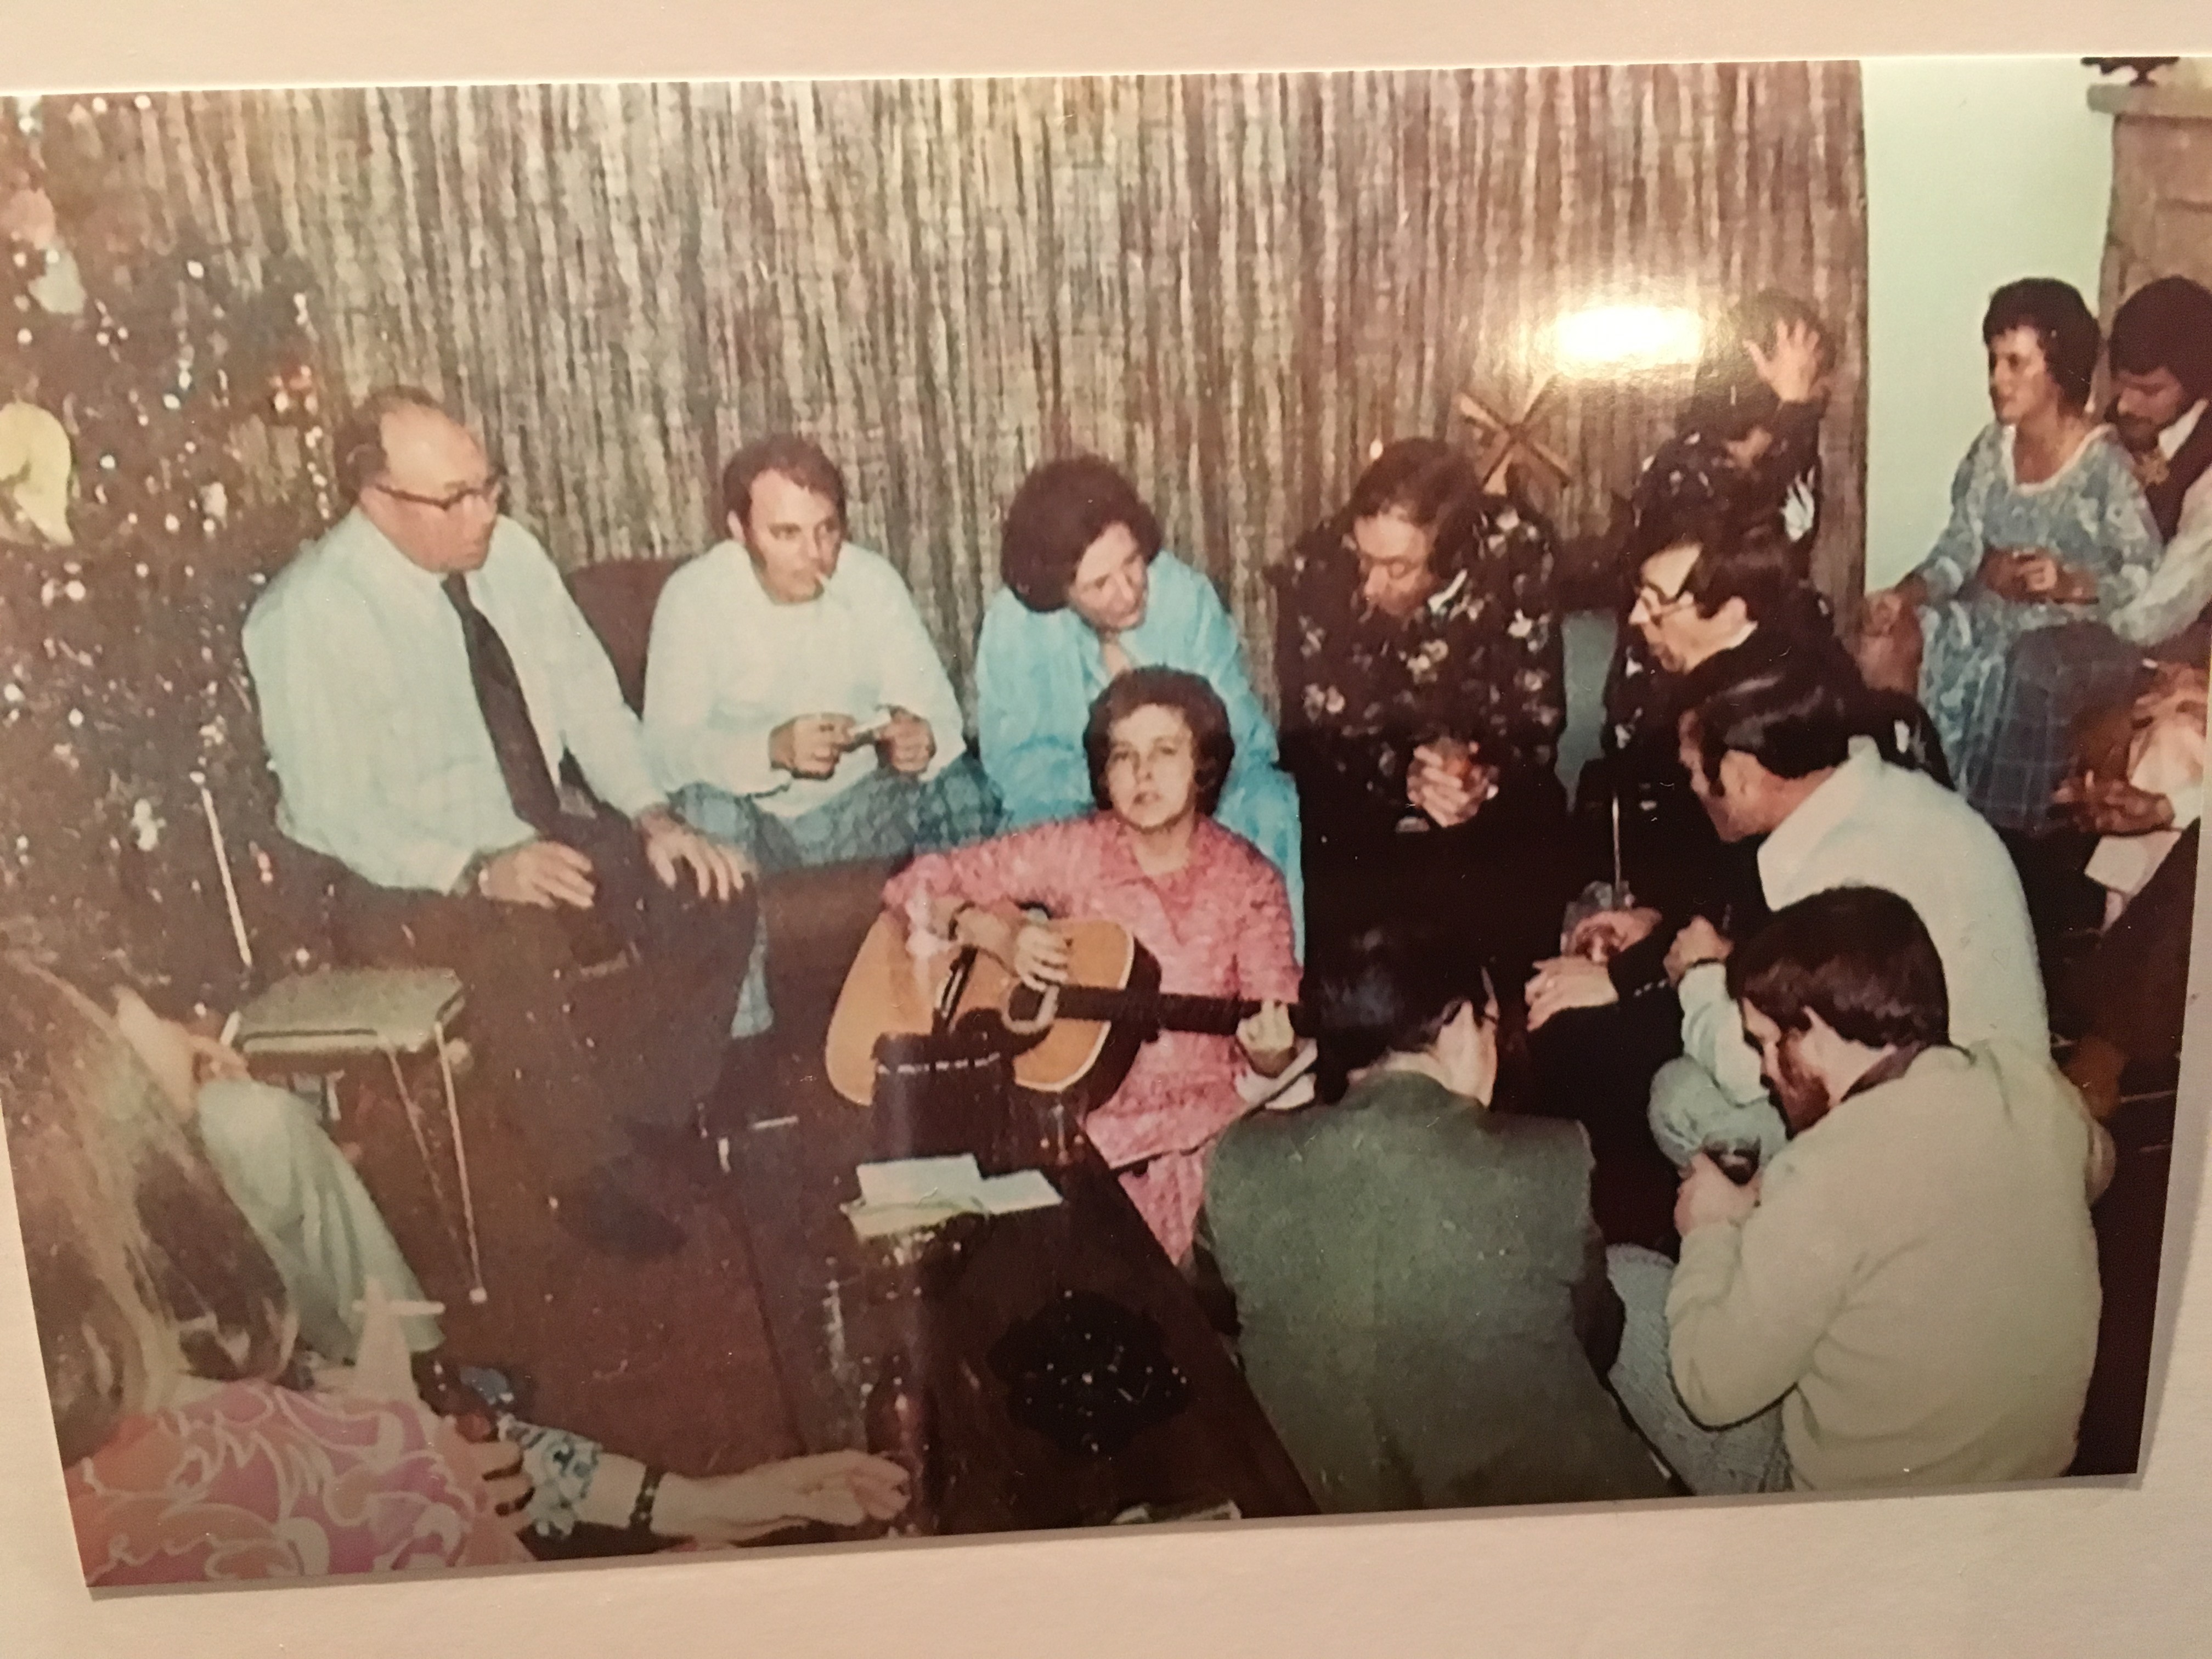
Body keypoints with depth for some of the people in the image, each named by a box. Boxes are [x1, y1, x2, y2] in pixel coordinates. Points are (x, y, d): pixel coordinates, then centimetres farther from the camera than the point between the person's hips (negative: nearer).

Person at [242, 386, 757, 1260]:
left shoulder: (507, 551, -1)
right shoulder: (307, 616, -18)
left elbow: (588, 696, 3)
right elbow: (334, 815, -20)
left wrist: (654, 817, -11)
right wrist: (481, 872, -33)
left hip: (544, 841, 6)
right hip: (398, 883, -6)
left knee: (713, 887, -13)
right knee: (523, 941, -37)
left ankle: (660, 1109, 5)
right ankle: (588, 1176, -17)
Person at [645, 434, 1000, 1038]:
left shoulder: (873, 580, -8)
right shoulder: (693, 597, -15)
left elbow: (939, 710, -9)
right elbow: (667, 748, -22)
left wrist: (922, 737, -34)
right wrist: (773, 748, -40)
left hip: (858, 806, 3)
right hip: (752, 815, -2)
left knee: (964, 790, -21)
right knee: (708, 812, -33)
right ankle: (741, 1039, -20)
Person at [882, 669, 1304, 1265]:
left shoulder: (1248, 882, -3)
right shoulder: (1072, 850, -2)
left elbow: (1276, 1049, -4)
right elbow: (917, 884, 0)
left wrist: (1269, 1058, -27)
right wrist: (996, 934, -18)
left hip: (1201, 1109, 0)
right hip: (1082, 1098, 0)